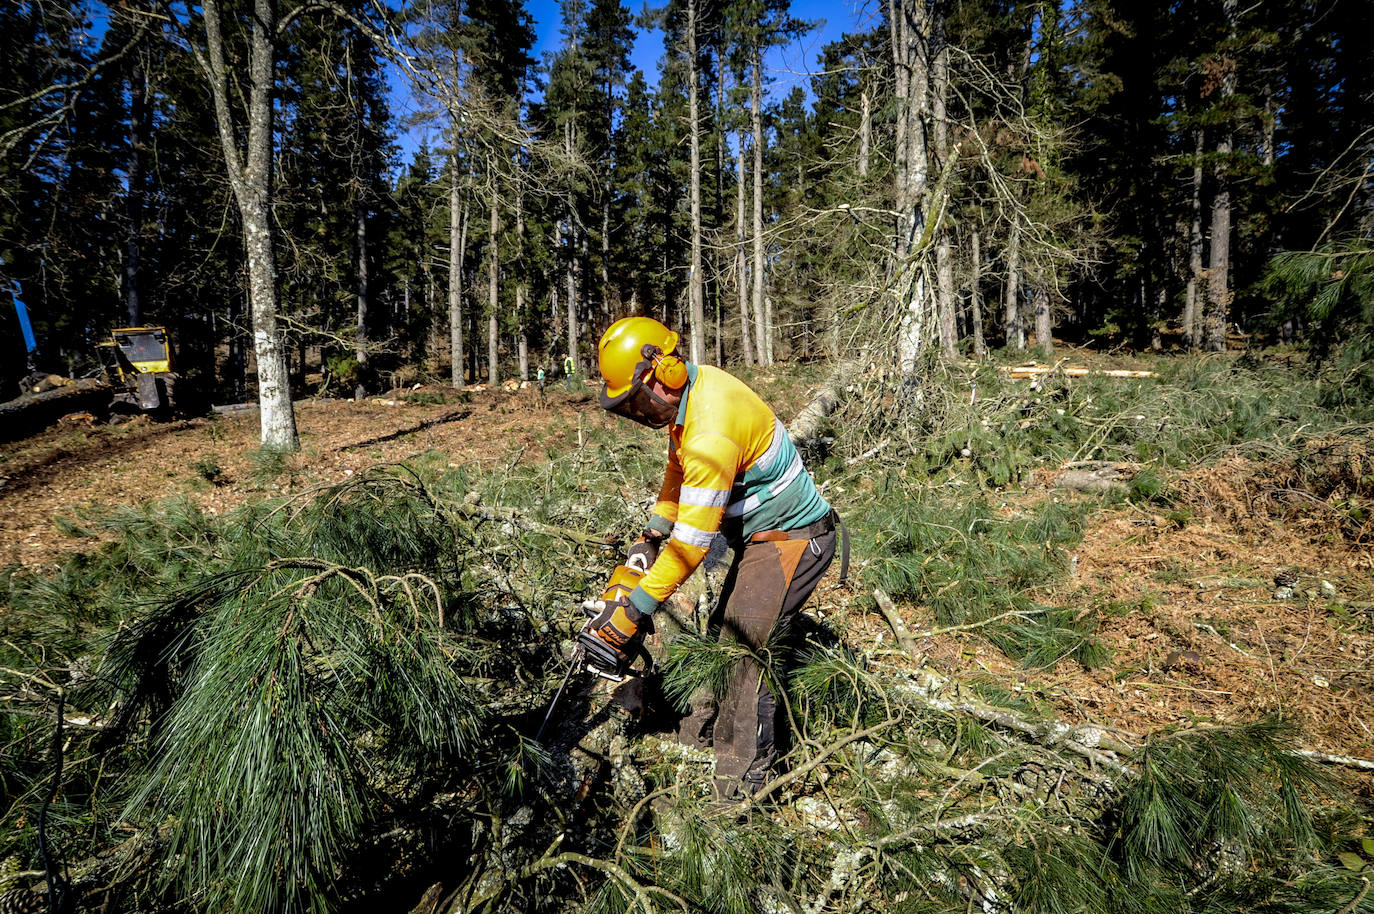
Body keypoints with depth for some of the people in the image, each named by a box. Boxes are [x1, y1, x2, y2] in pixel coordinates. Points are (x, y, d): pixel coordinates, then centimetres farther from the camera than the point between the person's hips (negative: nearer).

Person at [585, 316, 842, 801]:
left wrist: (632, 610, -22)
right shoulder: (694, 385, -3)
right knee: (723, 632, 17)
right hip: (762, 534, 10)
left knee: (744, 649, -11)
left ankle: (739, 784, 0)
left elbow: (691, 543, -29)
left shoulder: (711, 435, -33)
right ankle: (701, 734, 32)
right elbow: (678, 470, 13)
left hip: (794, 540, -10)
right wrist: (651, 536, 11)